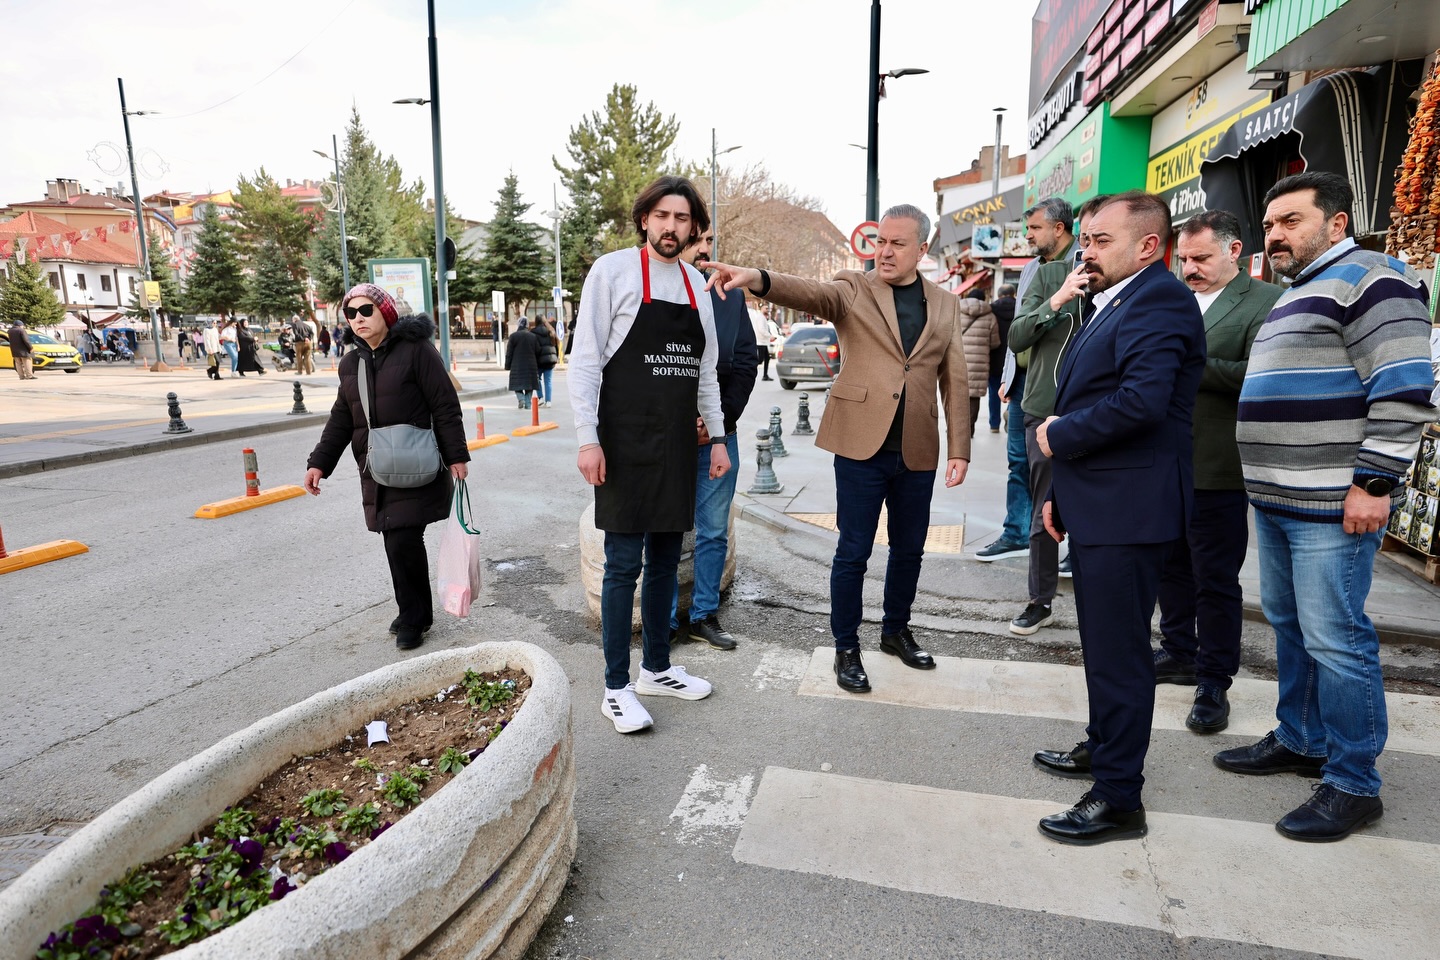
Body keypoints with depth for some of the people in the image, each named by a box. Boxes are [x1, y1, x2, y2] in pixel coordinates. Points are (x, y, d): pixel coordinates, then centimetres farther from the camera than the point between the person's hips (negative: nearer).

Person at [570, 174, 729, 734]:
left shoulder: (695, 283, 13)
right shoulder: (612, 271, -4)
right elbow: (584, 361, -8)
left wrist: (717, 438, 14)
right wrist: (587, 438, -15)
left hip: (678, 446, 6)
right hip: (626, 444, -6)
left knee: (665, 560, 12)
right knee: (624, 564, -3)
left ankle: (656, 668, 26)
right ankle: (617, 688, 9)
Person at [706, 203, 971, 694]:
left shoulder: (945, 305, 10)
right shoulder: (852, 289, 0)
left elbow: (955, 382, 9)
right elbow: (810, 292, -21)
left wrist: (959, 449, 4)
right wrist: (757, 279, -41)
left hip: (917, 451, 4)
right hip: (862, 445, -4)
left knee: (909, 549, 16)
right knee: (853, 552, 3)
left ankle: (896, 630, 38)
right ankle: (846, 649, 20)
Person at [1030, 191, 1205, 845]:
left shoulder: (1158, 300, -15)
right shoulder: (1111, 306, 18)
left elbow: (1141, 400, -30)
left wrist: (1057, 436, -15)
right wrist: (1059, 492, 16)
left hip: (1127, 513, -10)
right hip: (1093, 508, 10)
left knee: (1119, 651, -1)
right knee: (1102, 641, 21)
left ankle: (1119, 797, 12)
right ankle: (1102, 747, 38)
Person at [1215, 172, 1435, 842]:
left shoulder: (1367, 278, -8)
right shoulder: (1296, 295, 21)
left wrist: (1373, 483, -21)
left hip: (1333, 506, -9)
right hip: (1277, 500, 10)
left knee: (1334, 641, -4)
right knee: (1289, 626, 16)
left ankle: (1354, 784, 9)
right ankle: (1299, 741, 30)